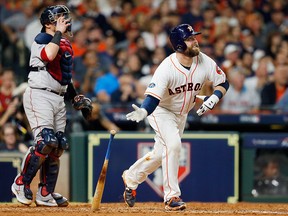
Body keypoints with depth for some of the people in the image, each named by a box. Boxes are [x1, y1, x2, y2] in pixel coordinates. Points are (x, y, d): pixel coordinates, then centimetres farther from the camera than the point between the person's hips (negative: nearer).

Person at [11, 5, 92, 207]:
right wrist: (58, 32, -23)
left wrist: (75, 97, 21)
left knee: (57, 146, 5)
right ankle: (21, 183, -5)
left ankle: (45, 194, 13)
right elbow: (49, 55, -32)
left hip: (58, 98, 9)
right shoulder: (42, 39, -9)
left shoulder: (66, 44, 17)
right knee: (46, 141, -21)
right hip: (39, 96, -9)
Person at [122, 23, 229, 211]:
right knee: (173, 144, -27)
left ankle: (131, 177, 38)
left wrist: (213, 99, -23)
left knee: (161, 154, 13)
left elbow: (223, 83, -4)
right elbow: (153, 98, -35)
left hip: (181, 114, 6)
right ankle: (172, 196, -20)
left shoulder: (204, 62, -17)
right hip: (161, 111, -6)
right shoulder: (166, 68, -31)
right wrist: (143, 112, -56)